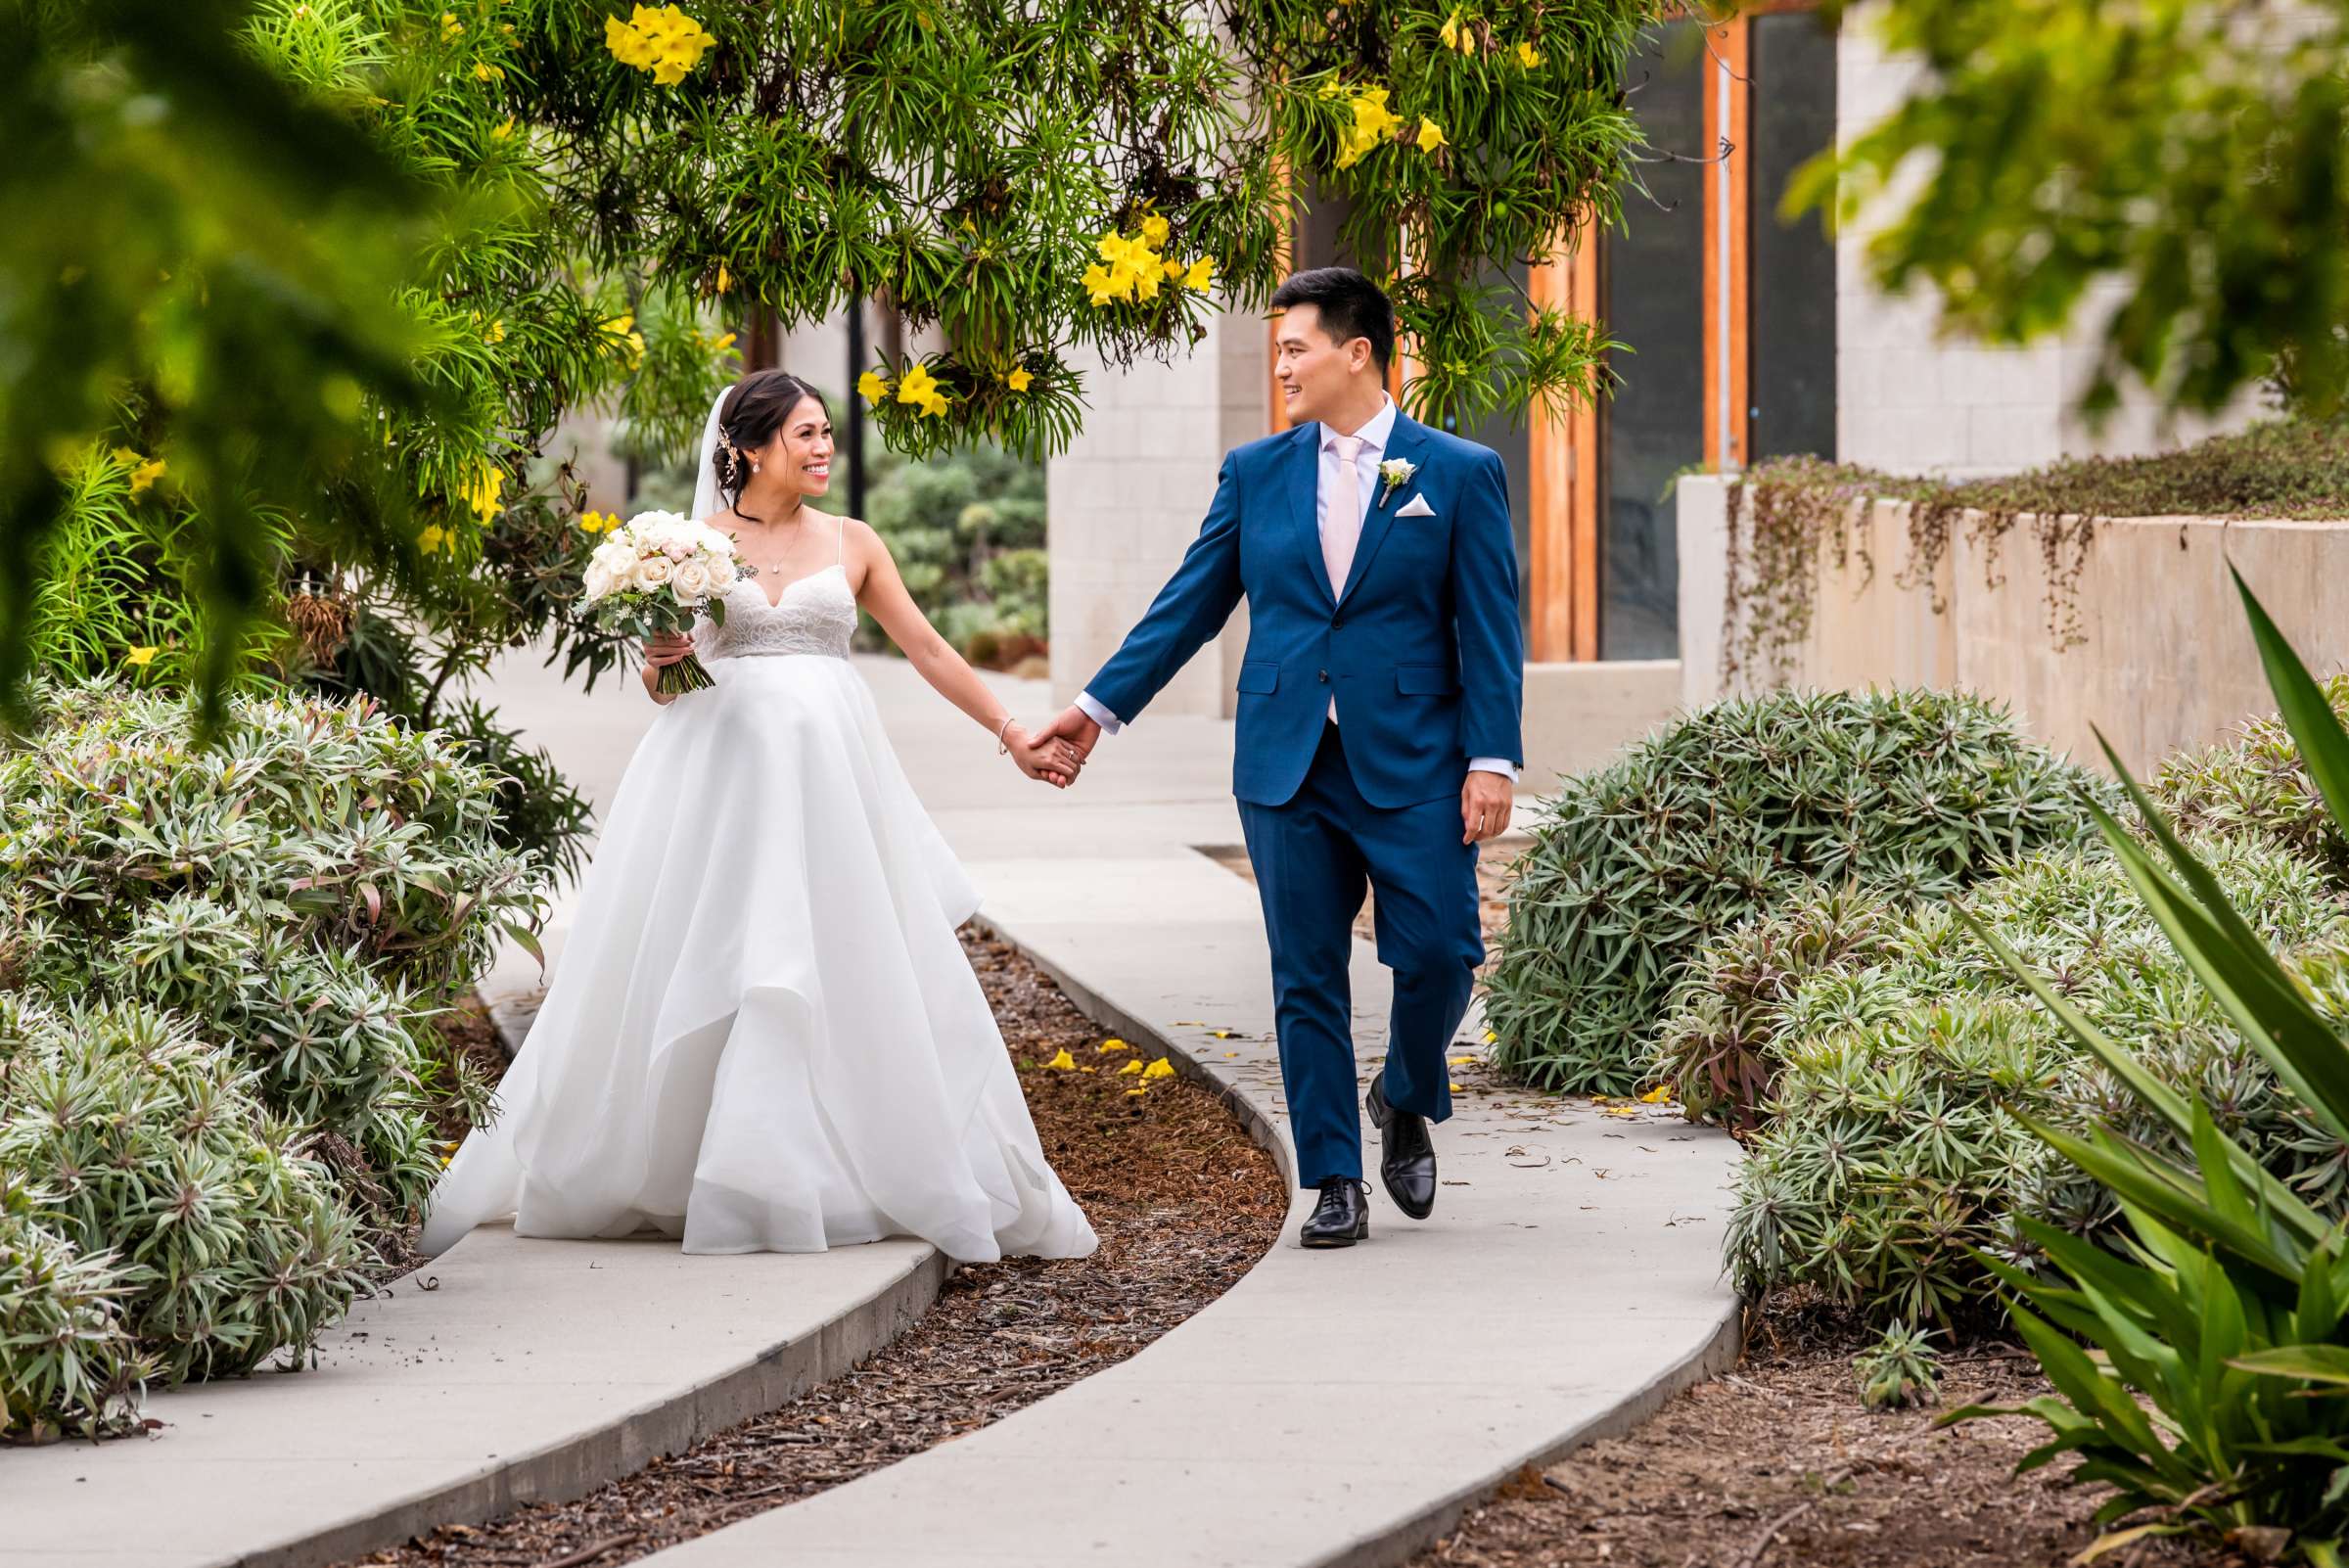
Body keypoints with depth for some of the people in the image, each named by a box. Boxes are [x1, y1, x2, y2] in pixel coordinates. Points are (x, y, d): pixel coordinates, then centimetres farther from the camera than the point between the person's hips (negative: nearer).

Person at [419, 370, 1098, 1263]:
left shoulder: (852, 545, 9)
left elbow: (928, 652, 13)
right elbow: (657, 679, 9)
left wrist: (1012, 737, 11)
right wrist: (657, 663, -14)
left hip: (829, 772, 2)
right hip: (721, 768, -2)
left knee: (848, 970, -2)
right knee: (703, 974, -3)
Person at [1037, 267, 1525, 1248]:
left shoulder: (1459, 475, 1)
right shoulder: (1255, 473, 9)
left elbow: (1489, 629, -2)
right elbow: (1189, 605, 12)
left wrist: (1493, 760, -9)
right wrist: (1100, 706, 7)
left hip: (1412, 765, -3)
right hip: (1287, 767, 3)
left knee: (1437, 954, -8)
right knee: (1308, 983, 2)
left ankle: (1406, 1105, 23)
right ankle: (1336, 1184, 10)